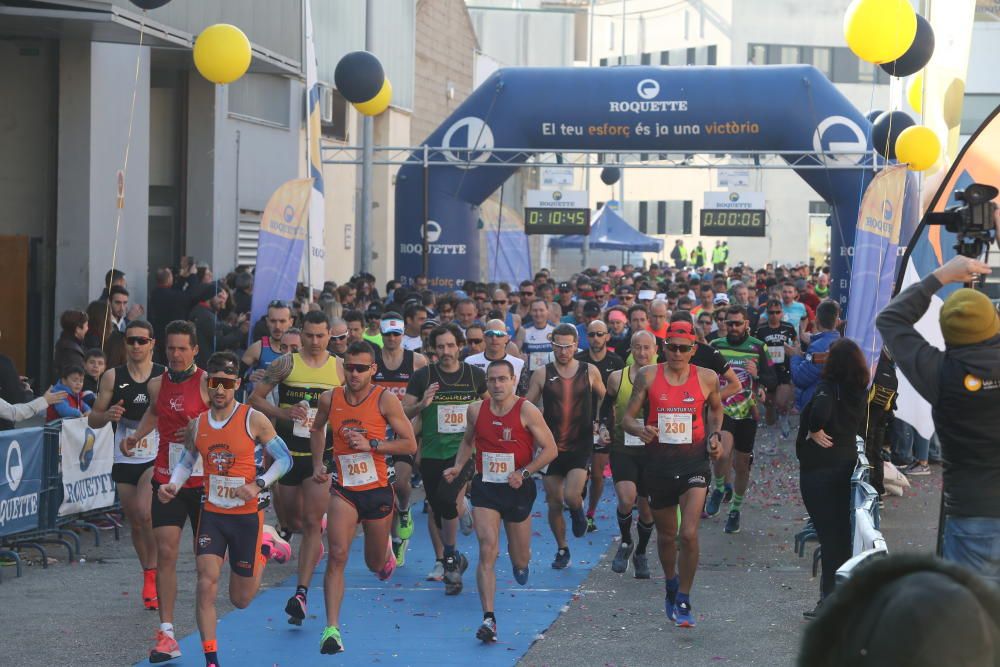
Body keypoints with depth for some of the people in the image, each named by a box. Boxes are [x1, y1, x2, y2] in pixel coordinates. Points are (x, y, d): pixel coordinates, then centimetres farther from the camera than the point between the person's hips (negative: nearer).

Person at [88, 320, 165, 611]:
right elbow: (93, 419, 5)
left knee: (144, 513, -23)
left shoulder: (166, 377, -3)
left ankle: (151, 575, -8)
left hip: (157, 458, -3)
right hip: (125, 459, 3)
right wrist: (107, 415, -16)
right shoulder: (113, 377, 2)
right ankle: (150, 575, 29)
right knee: (135, 522, 10)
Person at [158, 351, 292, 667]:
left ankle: (265, 547, 39)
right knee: (206, 584, -14)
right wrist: (172, 485, -3)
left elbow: (285, 459, -5)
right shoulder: (197, 424, 3)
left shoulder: (253, 420, -9)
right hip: (211, 513, 2)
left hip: (246, 515, -2)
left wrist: (259, 485, -19)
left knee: (241, 599, 9)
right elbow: (186, 462, 18)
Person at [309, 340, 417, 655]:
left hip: (378, 490, -1)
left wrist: (371, 444, -20)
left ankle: (387, 548, 56)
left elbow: (410, 444, -9)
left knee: (376, 564, 17)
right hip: (343, 490, 1)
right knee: (337, 556, -19)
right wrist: (318, 464, 8)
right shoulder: (329, 399, -2)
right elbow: (317, 429, 21)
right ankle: (332, 629, -20)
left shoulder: (385, 399, -10)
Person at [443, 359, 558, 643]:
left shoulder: (527, 412, -10)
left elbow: (550, 449, -8)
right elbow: (468, 441, 19)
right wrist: (458, 466, 3)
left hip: (518, 489, -1)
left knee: (520, 561, 13)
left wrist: (524, 473, -18)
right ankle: (488, 619, -19)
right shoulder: (476, 410, 1)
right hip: (485, 488, 1)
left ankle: (521, 561, 54)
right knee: (487, 552, -16)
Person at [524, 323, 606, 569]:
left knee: (571, 495, -19)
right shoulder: (542, 374, -1)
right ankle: (562, 549, 24)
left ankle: (578, 512, 17)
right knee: (554, 503, 5)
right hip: (552, 446, 1)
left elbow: (605, 398, 17)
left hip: (581, 445, -1)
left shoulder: (590, 371, 0)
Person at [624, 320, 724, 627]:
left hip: (694, 463, -1)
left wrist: (715, 435, 3)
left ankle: (683, 601, -2)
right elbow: (628, 417, 0)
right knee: (666, 535, 15)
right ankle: (671, 585, 43)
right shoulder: (648, 376, -2)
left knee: (689, 533, -17)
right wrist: (639, 429, -22)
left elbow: (716, 408, 20)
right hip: (658, 463, 1)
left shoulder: (707, 378, 0)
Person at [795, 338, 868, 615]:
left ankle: (830, 595, -3)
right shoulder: (861, 392, 5)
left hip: (819, 467, -7)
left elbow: (820, 412, -34)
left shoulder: (828, 388, -16)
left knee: (828, 532, -4)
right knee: (842, 531, 14)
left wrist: (814, 431, -19)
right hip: (848, 463, 7)